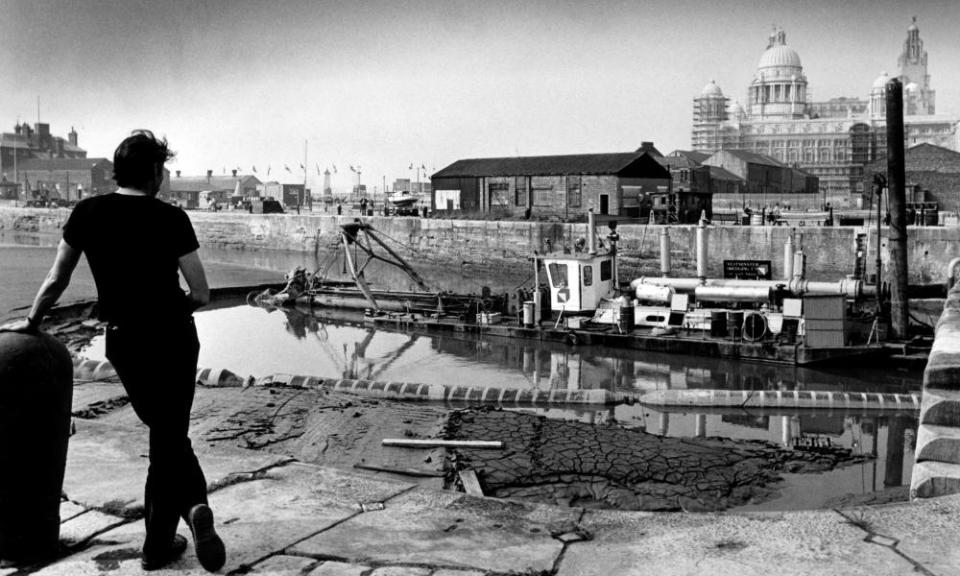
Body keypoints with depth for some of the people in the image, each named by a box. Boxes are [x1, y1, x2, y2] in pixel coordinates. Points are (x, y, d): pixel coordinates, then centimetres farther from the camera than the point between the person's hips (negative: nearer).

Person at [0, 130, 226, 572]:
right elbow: (201, 294, -11)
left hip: (123, 342, 3)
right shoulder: (170, 219, -10)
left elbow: (56, 280, 8)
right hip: (173, 339, -2)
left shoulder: (88, 212, -2)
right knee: (169, 440, 9)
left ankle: (192, 505, 7)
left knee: (166, 434, 20)